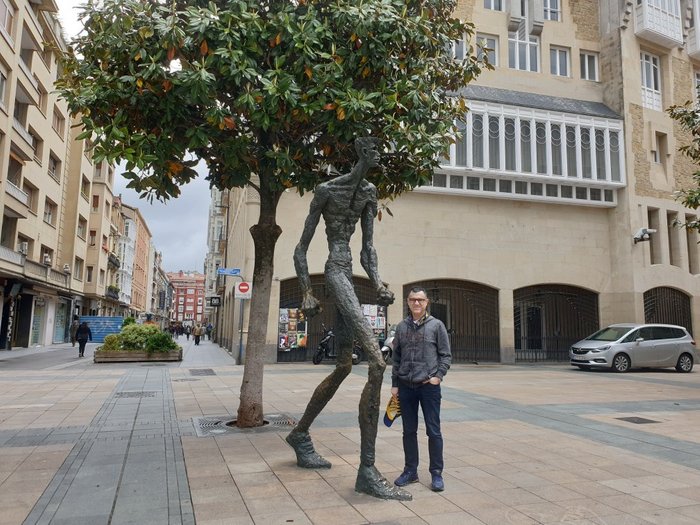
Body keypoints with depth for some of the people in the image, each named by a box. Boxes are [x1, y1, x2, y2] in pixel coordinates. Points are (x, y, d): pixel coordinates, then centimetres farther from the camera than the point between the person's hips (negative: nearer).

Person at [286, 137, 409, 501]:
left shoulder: (369, 192, 15)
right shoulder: (326, 190, -5)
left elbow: (367, 248, 14)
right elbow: (301, 249, -1)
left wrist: (377, 283, -2)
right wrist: (306, 293, -5)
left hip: (348, 274, 9)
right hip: (335, 273, -9)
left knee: (343, 368, 13)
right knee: (377, 364, -21)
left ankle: (300, 434, 34)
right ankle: (367, 471, -17)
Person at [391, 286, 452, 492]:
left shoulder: (436, 325, 0)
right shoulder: (402, 327, 7)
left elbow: (446, 355, 1)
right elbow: (396, 357, 11)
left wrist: (438, 376, -11)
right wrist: (394, 384, 8)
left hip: (429, 386, -3)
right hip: (406, 386, 3)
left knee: (433, 431, 3)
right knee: (409, 431, 12)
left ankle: (436, 473, 16)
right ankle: (410, 471, 24)